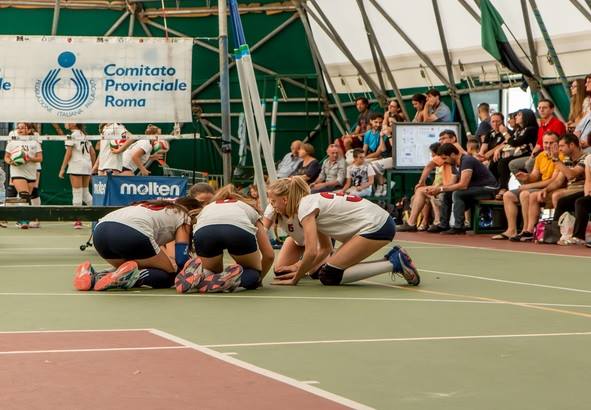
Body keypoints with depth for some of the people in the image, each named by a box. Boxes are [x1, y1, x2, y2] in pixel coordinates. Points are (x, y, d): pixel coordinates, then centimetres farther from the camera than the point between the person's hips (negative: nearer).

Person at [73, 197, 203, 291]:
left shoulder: (155, 205, 39)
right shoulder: (184, 217, 20)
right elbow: (181, 260, 11)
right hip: (131, 234, -7)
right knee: (170, 275, 11)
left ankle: (94, 276, 2)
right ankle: (131, 276, -16)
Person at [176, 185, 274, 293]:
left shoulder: (207, 208, 44)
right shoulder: (249, 208, 39)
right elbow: (269, 254, 31)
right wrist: (258, 279, 46)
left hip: (203, 232, 2)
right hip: (239, 230, -2)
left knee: (213, 273, 29)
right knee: (253, 274, 24)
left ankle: (198, 276, -5)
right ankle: (235, 277, -10)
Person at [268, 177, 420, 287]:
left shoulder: (305, 207, -12)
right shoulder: (311, 200, 16)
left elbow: (311, 252, -22)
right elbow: (325, 248, 19)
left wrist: (295, 279, -8)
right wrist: (299, 269, 11)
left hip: (376, 227, -10)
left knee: (329, 277, -8)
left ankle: (393, 264, -9)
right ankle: (393, 260, 8)